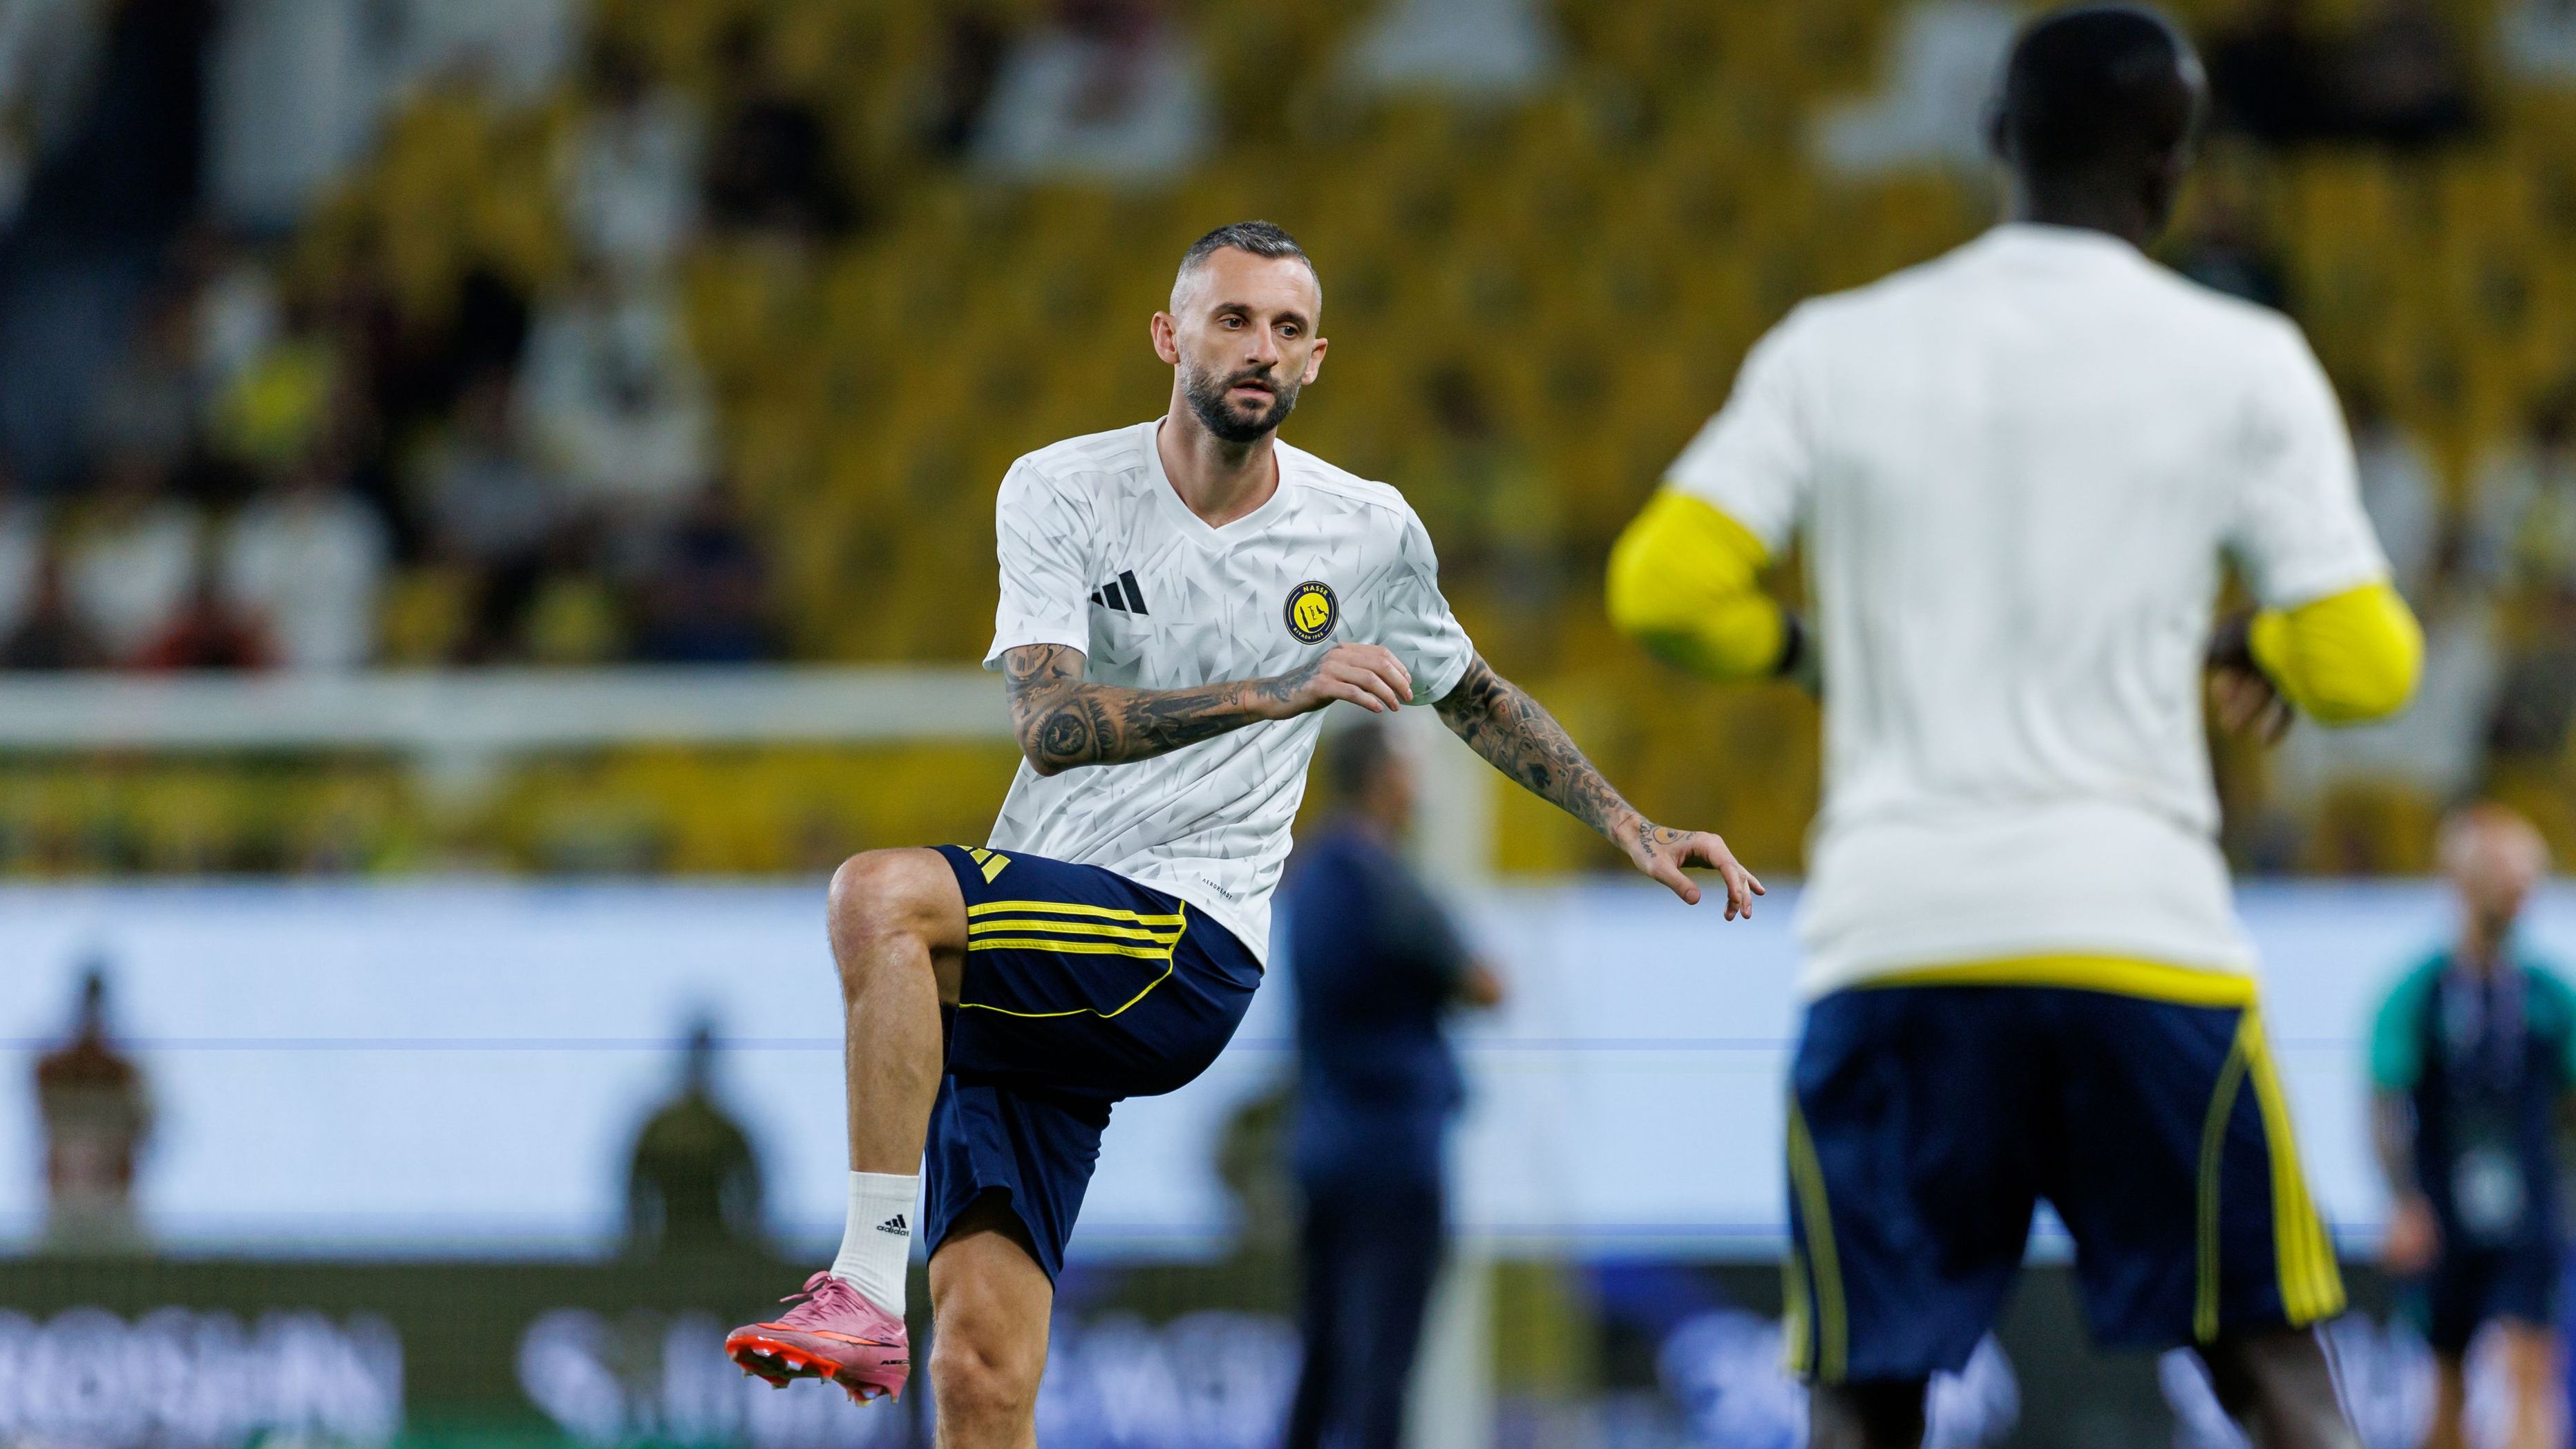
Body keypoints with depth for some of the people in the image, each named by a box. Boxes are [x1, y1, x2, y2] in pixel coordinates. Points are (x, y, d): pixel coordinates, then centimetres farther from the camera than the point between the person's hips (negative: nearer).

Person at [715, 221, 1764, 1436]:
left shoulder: (1369, 533, 6)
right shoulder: (1063, 493, 1)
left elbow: (1474, 698, 26)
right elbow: (1052, 725, -14)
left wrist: (1634, 831, 20)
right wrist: (1281, 693, -24)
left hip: (1189, 958, -2)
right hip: (1012, 972, 2)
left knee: (879, 895, -31)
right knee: (981, 1380, -11)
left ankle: (868, 1288, -32)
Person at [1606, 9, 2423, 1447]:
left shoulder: (1835, 348, 9)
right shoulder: (2241, 360, 3)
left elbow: (1667, 585, 1)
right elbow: (2362, 667, 0)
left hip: (1886, 936, 2)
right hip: (2139, 928, -1)